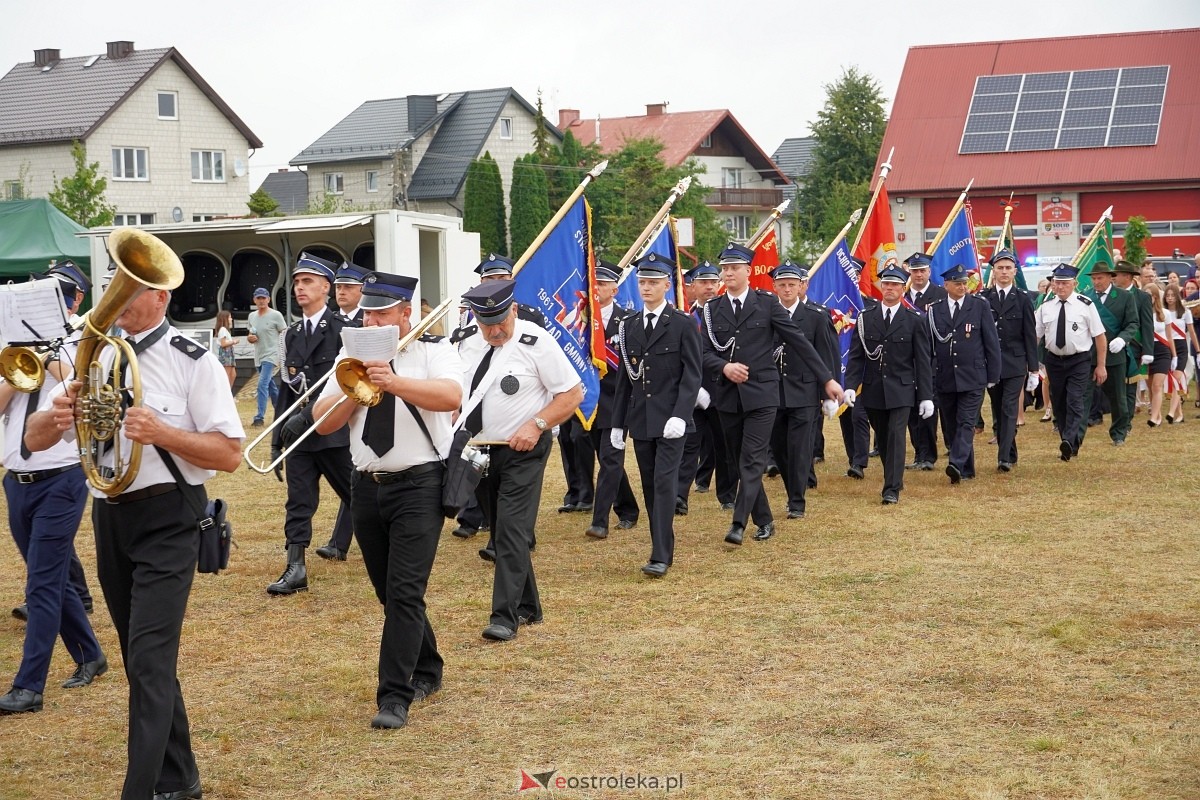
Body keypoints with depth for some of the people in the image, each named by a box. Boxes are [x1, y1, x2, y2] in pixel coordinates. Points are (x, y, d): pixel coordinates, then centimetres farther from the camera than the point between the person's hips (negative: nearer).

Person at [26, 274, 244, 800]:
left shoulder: (193, 361, -7)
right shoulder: (95, 359, 9)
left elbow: (230, 454, -12)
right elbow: (34, 440, 7)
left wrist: (162, 432, -26)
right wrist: (57, 414, -16)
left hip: (167, 518, -6)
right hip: (109, 516, 6)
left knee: (150, 661, -12)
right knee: (143, 660, 14)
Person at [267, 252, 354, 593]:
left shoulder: (341, 329, -7)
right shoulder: (293, 334, 12)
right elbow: (287, 387, 15)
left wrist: (307, 415, -22)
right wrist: (277, 435, 12)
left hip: (335, 429, -5)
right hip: (298, 431, 5)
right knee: (299, 501, 0)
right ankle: (295, 568, -1)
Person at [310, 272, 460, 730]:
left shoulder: (434, 350, -3)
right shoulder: (351, 356, 10)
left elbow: (451, 396, -24)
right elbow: (323, 422, 5)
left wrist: (394, 382, -32)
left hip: (418, 486, -6)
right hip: (367, 486, 6)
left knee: (404, 592, -12)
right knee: (389, 592, 14)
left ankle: (395, 698, -9)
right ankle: (426, 672, 33)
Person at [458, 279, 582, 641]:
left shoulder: (535, 343, -13)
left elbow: (573, 393, -11)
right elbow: (456, 394, 18)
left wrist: (536, 424, -20)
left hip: (522, 451, -6)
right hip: (478, 452, 6)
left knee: (512, 531, -12)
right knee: (502, 532, 14)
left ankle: (505, 617, -9)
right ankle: (528, 607, 27)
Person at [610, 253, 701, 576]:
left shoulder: (683, 324, -4)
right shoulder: (629, 325, 11)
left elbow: (692, 375, -7)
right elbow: (624, 377, 14)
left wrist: (680, 416, -19)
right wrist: (618, 422, 11)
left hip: (670, 419, -5)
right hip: (640, 420, 5)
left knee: (664, 483, -11)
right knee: (650, 487, 9)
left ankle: (660, 556, -12)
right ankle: (664, 548, 18)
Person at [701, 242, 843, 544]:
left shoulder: (767, 303, -1)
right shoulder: (713, 309, 8)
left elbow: (798, 341, -1)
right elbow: (704, 352, 2)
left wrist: (827, 379, -2)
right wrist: (724, 366, -20)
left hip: (761, 394, -4)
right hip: (728, 396, 4)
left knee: (752, 461, -11)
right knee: (741, 463, 9)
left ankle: (738, 524, -16)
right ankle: (764, 521, 21)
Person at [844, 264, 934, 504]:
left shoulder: (915, 320, 0)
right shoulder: (865, 318, 5)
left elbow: (923, 361, -1)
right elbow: (856, 356, 4)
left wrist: (926, 396, -5)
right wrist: (850, 386, -8)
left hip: (901, 391, -3)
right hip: (873, 391, 3)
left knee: (896, 436, -10)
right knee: (883, 439, 11)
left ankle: (892, 489, -9)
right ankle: (894, 479, 28)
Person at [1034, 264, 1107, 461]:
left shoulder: (1085, 305, -8)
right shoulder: (1046, 307, 3)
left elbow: (1100, 336, -5)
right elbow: (1035, 336, 5)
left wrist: (1101, 365, -6)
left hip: (1079, 361, -4)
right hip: (1054, 361, 4)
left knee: (1076, 403, -14)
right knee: (1058, 405, 10)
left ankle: (1070, 443, -23)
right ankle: (1069, 445, 22)